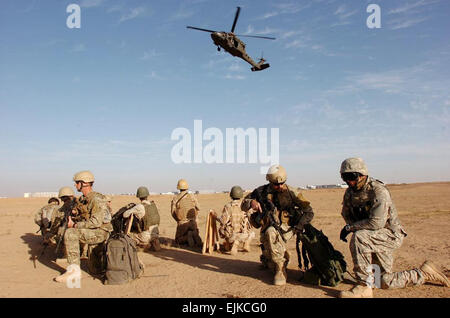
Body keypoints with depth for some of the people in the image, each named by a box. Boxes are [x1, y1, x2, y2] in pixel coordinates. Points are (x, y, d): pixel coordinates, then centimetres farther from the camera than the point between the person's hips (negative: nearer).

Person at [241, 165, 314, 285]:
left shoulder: (291, 192, -6)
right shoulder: (262, 191, 0)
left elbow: (309, 212, -3)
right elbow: (244, 204, 4)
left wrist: (297, 228, -11)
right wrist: (252, 202, -19)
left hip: (285, 227, -3)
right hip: (267, 229, 3)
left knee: (271, 233, -37)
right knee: (269, 264, -4)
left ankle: (281, 270, -22)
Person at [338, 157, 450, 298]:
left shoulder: (378, 191, -24)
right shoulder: (350, 192, -1)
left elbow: (376, 223, -32)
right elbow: (346, 214, 16)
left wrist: (350, 227, -24)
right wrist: (351, 228, -1)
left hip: (391, 235, -8)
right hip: (374, 238, 8)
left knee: (359, 237, -35)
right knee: (385, 282, 14)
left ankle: (364, 286, -24)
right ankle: (424, 274, 34)